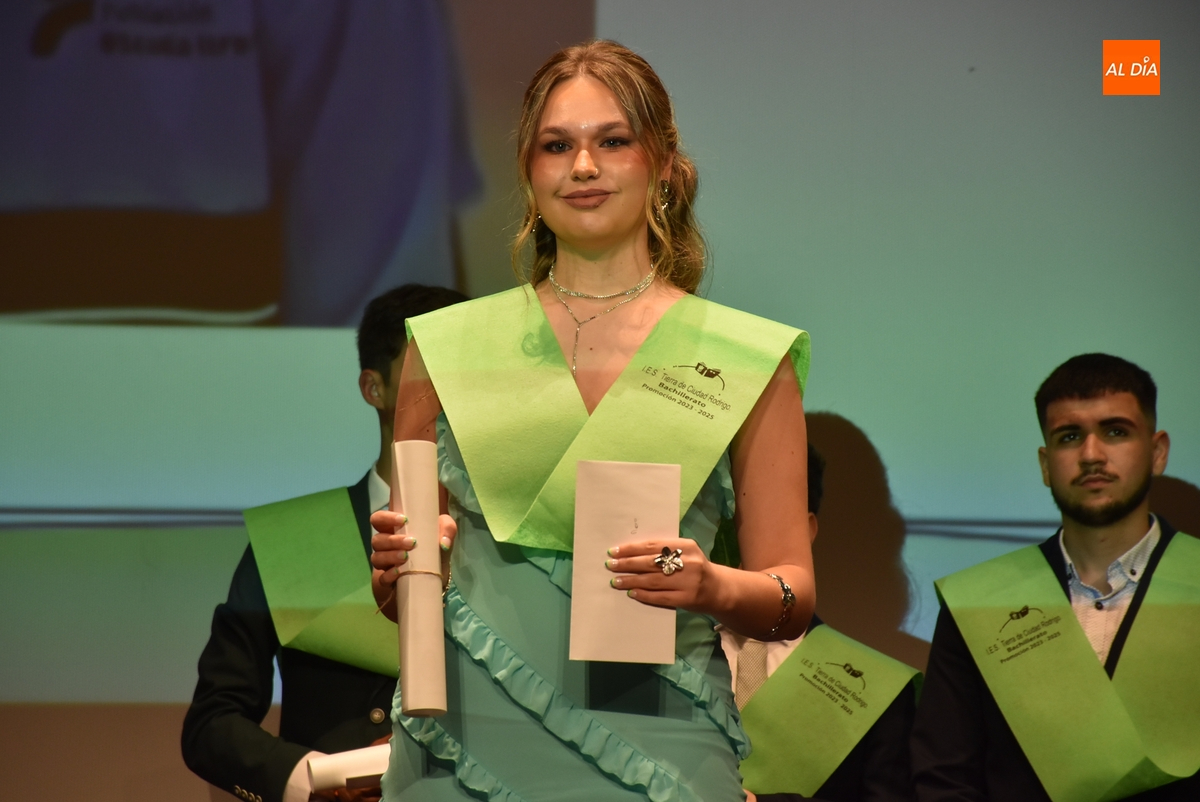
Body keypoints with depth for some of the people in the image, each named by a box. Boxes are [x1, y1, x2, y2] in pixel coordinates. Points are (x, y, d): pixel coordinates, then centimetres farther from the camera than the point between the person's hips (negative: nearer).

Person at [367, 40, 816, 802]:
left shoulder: (748, 360, 4)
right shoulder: (445, 346, 8)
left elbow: (794, 598, 4)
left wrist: (713, 588, -16)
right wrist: (397, 564, -7)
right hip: (467, 740, 1)